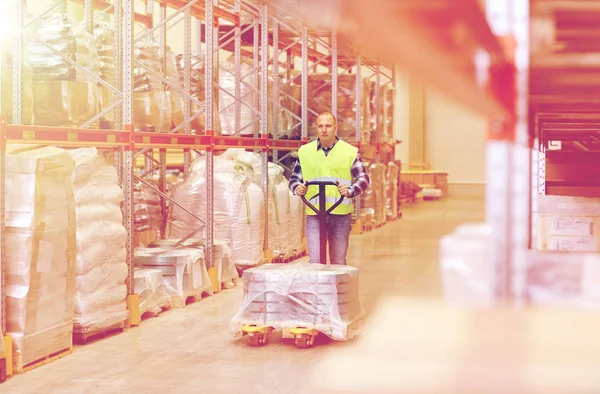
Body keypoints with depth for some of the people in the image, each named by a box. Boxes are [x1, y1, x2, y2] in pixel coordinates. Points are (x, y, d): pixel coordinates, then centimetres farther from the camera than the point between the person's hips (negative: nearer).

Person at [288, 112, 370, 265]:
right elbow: (294, 178, 16)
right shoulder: (305, 151, 9)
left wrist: (351, 190, -15)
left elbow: (363, 178, 4)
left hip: (341, 214, 0)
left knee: (339, 262, 8)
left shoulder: (350, 151, 4)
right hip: (314, 214, 0)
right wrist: (297, 188, -7)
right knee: (315, 261, -7)